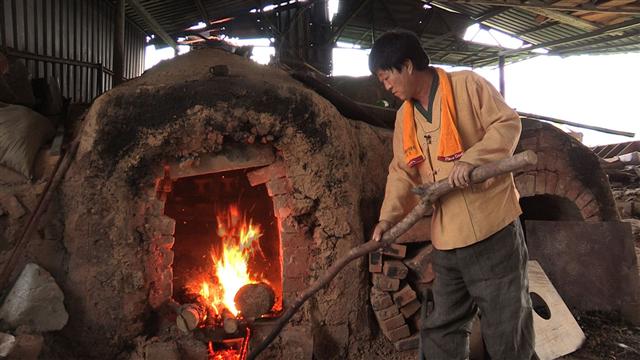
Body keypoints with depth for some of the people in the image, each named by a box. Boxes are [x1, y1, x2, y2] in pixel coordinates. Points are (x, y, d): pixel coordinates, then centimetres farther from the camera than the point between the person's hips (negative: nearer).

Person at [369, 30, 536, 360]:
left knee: (506, 326, 6)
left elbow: (508, 124, -8)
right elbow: (402, 172, 13)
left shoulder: (466, 84, -5)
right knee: (441, 330, 14)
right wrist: (388, 217, 0)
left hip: (493, 228, -6)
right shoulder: (404, 116, 13)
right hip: (446, 239, 6)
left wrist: (471, 160, -22)